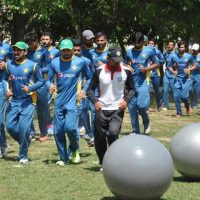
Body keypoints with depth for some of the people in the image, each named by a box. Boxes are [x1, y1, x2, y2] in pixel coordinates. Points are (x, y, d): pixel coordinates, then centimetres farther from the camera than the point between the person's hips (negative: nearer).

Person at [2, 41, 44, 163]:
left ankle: (23, 156, 4)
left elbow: (41, 81, -1)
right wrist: (7, 90, -1)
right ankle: (25, 141, 28)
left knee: (23, 128, -10)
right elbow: (5, 78, 17)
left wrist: (30, 88, -16)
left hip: (27, 101, -4)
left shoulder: (32, 65, -6)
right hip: (14, 100, 5)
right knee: (10, 126, 0)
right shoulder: (9, 65, 5)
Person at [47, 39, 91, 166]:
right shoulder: (55, 63, 4)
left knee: (70, 127, -19)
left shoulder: (80, 62, -1)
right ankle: (64, 159, 17)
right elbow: (49, 79, 9)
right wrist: (50, 86, -13)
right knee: (58, 131, 3)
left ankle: (74, 150, 11)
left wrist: (84, 90, -4)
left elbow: (89, 78, 10)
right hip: (59, 102, 3)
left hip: (73, 102, -3)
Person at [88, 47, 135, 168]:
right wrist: (94, 101, -12)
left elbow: (132, 89, 8)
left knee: (113, 133, -23)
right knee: (99, 138, 5)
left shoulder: (126, 71, -2)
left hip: (117, 109, -1)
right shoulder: (99, 71, -2)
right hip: (101, 109, 2)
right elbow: (91, 89, 5)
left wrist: (126, 100, -10)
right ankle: (104, 163, 25)